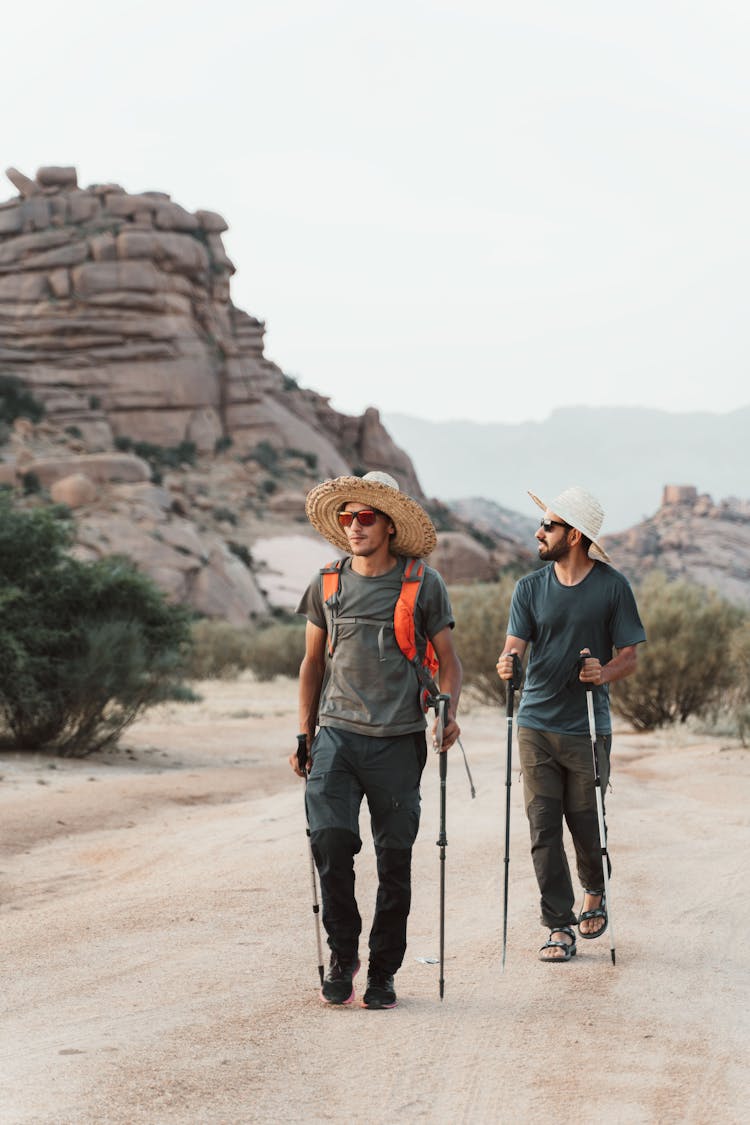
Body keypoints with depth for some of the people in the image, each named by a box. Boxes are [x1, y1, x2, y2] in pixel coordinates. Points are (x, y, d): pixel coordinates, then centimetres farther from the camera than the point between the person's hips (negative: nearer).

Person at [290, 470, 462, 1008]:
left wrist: (449, 711, -9)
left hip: (398, 741, -1)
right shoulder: (327, 586, 9)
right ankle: (343, 953, 6)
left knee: (395, 857, 2)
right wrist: (304, 735, 14)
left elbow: (448, 659, 9)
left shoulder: (424, 585, 3)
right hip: (337, 735, 1)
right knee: (330, 838, -14)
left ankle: (383, 972, 15)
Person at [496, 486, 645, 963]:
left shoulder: (613, 586, -1)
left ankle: (595, 892, 36)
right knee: (543, 829, -3)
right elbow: (516, 642, -3)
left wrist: (605, 673, -20)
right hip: (537, 725, 2)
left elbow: (630, 656, 1)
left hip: (588, 728, -2)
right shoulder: (530, 588, 7)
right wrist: (507, 661, -26)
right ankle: (560, 928, 4)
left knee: (586, 824, 5)